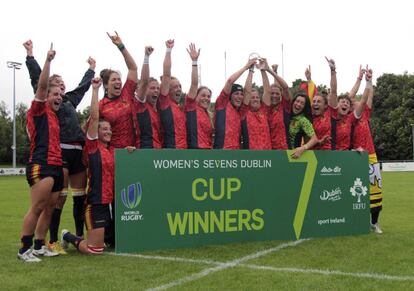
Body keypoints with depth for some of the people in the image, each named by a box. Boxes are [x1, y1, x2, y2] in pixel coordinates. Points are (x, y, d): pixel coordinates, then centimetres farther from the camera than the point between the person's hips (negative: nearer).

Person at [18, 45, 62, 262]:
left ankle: (39, 246, 18)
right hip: (41, 166, -8)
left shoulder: (53, 116, 22)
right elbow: (42, 85, -12)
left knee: (49, 209, 10)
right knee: (37, 208, -10)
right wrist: (48, 60, -16)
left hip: (56, 167, 8)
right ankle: (24, 249, -5)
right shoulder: (38, 110, 1)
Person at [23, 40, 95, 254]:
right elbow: (36, 77, -1)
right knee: (60, 197, -8)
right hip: (60, 150, -7)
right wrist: (30, 55, -2)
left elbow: (83, 85, 36)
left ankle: (80, 237, 17)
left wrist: (91, 69, 47)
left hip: (78, 151, 7)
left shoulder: (70, 99, 23)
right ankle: (53, 241, -2)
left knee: (80, 196, 8)